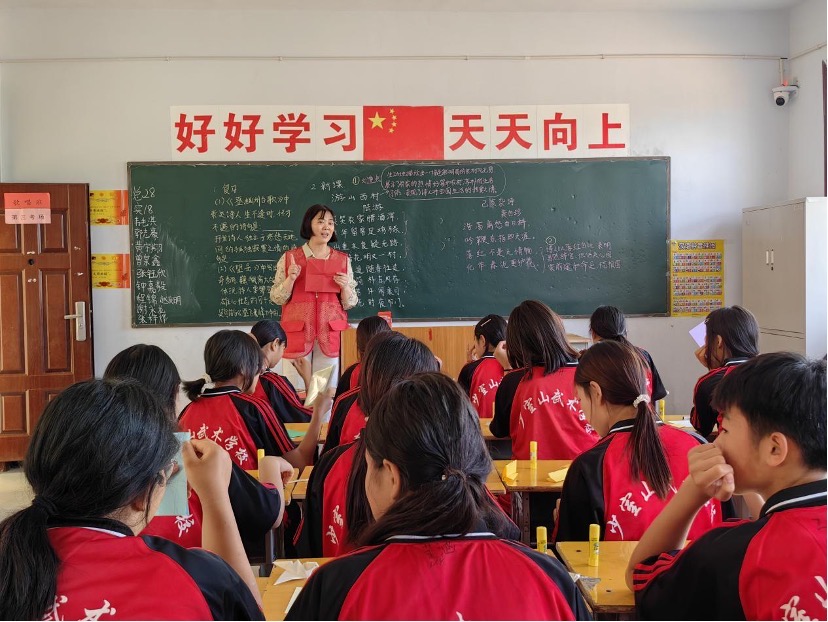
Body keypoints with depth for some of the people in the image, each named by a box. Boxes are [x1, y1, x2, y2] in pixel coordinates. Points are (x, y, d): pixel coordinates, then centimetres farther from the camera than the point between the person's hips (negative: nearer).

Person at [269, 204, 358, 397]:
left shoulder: (343, 260, 7)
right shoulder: (289, 258, 3)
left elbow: (349, 304, 9)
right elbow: (277, 298, 3)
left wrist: (345, 286, -11)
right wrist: (290, 279, -13)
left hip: (330, 333, 1)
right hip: (297, 332, -1)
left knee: (328, 391, 1)